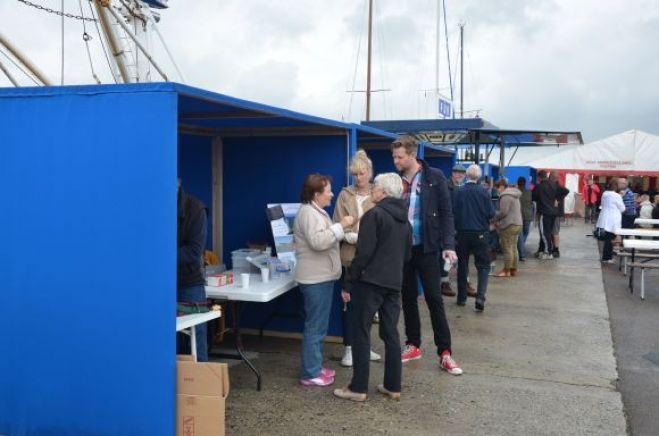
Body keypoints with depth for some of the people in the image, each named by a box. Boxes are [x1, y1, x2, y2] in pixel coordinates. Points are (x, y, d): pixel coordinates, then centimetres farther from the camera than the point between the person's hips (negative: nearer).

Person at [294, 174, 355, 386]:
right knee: (315, 326, -6)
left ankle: (315, 367, 25)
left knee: (319, 326, 16)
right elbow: (318, 241, -28)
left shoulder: (316, 211, 17)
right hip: (315, 279, -11)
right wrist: (341, 225, -23)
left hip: (322, 277, 11)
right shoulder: (308, 213, -16)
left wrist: (342, 228, 15)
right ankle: (310, 374, 0)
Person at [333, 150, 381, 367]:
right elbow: (338, 226, -3)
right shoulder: (345, 195, 2)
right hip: (350, 255, -1)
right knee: (349, 301, 2)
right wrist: (353, 237, -20)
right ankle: (349, 348, 12)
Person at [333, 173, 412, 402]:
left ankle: (359, 388, 6)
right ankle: (393, 387, 16)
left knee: (361, 334, 1)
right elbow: (407, 255, 18)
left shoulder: (374, 214, -12)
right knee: (391, 333, 11)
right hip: (394, 283, 7)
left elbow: (363, 253, -16)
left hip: (369, 281, -7)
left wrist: (349, 282, -10)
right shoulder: (405, 220, 12)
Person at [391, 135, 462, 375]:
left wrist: (448, 244, -14)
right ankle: (413, 345, 24)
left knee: (434, 299, -2)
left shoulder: (434, 177, -5)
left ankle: (445, 353, 4)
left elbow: (446, 212, -5)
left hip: (426, 247, -3)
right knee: (408, 298, 11)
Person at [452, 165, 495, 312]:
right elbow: (491, 213, -7)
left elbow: (453, 213, -6)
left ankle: (462, 298, 19)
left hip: (463, 233, 1)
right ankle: (480, 297, -14)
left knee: (462, 265, 14)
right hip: (480, 233, -1)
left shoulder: (458, 192, -6)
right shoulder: (483, 192, -8)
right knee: (483, 266, 4)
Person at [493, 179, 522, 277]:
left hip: (508, 225, -10)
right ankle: (514, 269, 17)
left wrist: (494, 218, -2)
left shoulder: (505, 196, -14)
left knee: (507, 248, -5)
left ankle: (506, 271, -2)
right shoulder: (514, 195, 18)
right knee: (513, 248, 13)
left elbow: (503, 212, -20)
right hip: (517, 224, 10)